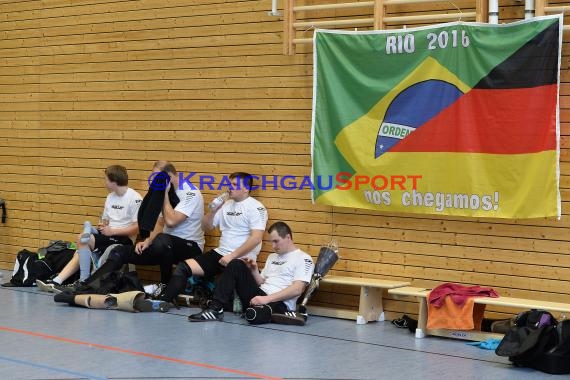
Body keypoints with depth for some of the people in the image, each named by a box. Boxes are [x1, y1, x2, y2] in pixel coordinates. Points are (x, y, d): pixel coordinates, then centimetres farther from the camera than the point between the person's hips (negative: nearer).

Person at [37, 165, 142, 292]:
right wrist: (102, 226, 1)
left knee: (84, 239, -26)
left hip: (125, 239, -8)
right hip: (109, 235, 8)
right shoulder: (110, 197, 16)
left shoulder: (134, 198, -11)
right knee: (79, 254, -13)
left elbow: (137, 227, -17)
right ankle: (56, 282, -20)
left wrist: (112, 231, -16)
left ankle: (83, 281, -21)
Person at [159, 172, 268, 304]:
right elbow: (206, 227, 20)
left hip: (241, 259, -6)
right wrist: (212, 210, 1)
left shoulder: (256, 208, -6)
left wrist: (232, 256, -19)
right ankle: (164, 300, -13)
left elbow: (256, 238, -17)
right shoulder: (226, 204, 16)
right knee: (184, 267, -9)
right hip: (220, 253, 6)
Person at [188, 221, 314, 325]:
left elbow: (297, 289, -13)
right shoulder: (272, 257, 26)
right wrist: (254, 270, 3)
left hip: (279, 303, -8)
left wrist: (267, 299, -18)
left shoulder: (303, 258, -1)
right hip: (260, 296, 8)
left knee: (253, 315, -42)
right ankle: (216, 308, -15)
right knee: (236, 265, -8)